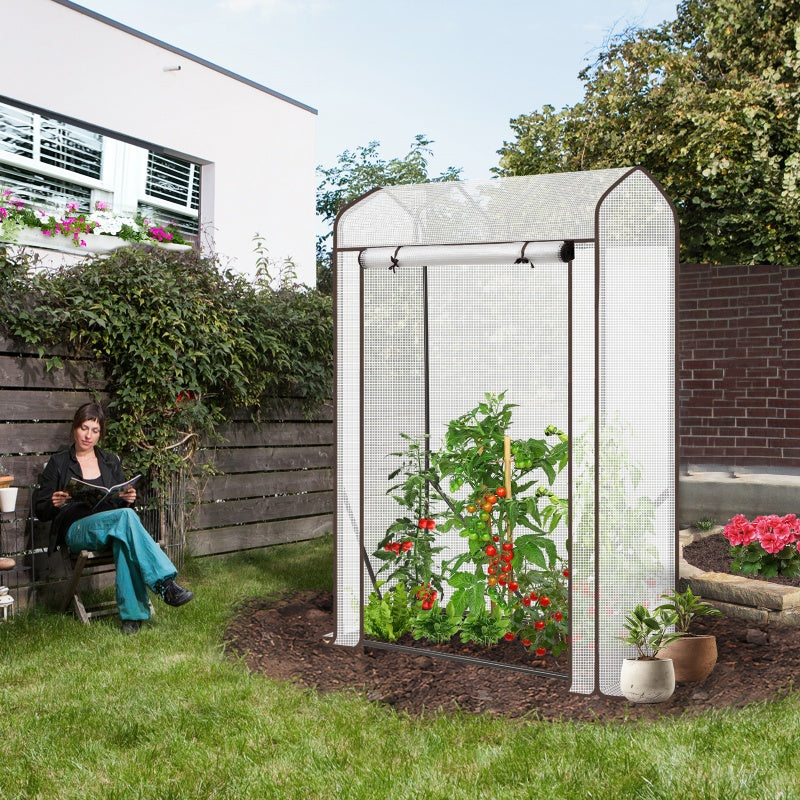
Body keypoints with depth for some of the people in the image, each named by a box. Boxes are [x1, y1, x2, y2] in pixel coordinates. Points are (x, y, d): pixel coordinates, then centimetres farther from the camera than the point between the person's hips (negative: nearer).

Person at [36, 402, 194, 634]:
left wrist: (128, 499, -5)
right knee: (125, 517, -35)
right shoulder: (58, 463, 12)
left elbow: (122, 503, 20)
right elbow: (40, 511, 10)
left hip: (111, 524, 3)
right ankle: (165, 583, -41)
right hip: (76, 530, -3)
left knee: (124, 541, -38)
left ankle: (132, 613, -42)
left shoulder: (111, 461, 22)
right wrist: (55, 504, -14)